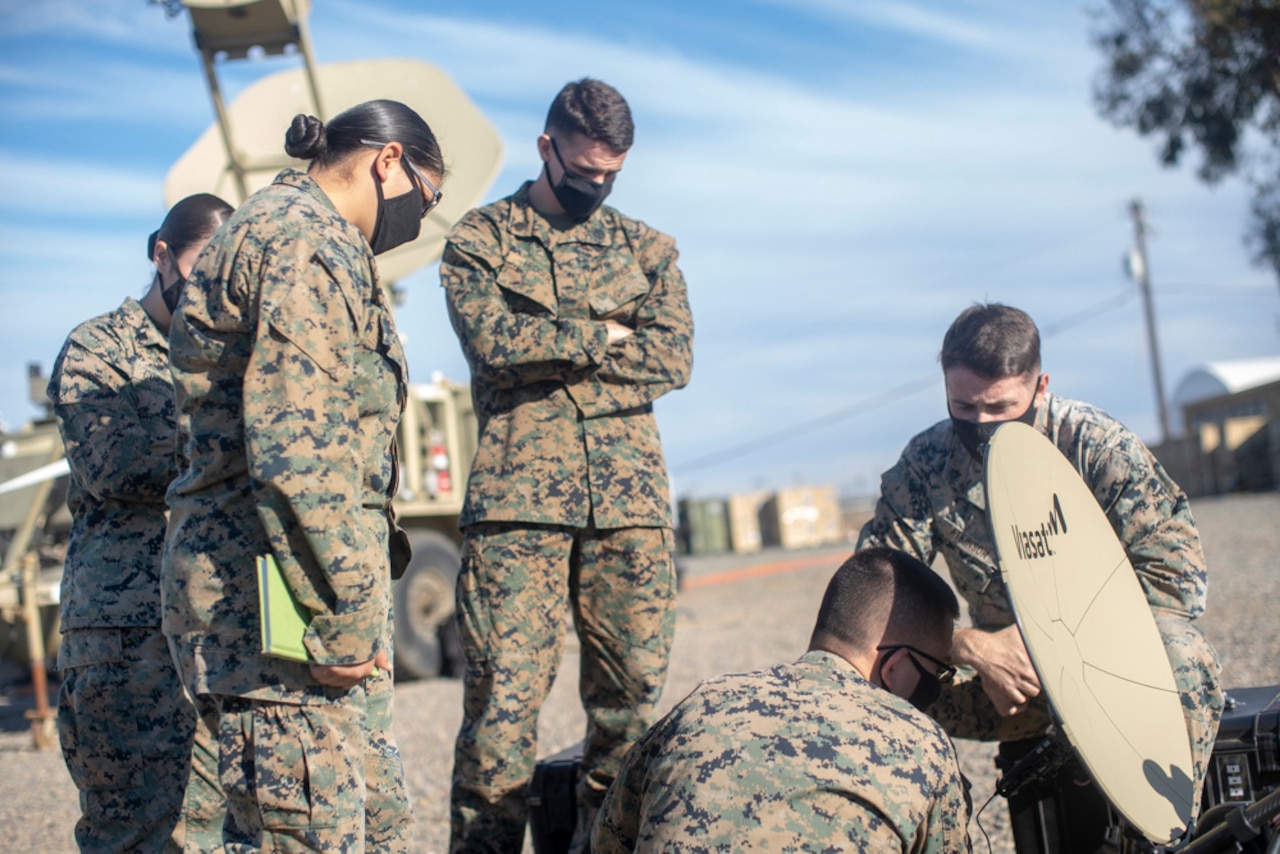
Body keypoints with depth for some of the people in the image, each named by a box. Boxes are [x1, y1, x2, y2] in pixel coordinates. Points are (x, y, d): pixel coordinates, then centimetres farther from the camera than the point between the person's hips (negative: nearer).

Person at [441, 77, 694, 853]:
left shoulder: (648, 249, 19)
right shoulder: (479, 239, 11)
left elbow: (674, 357, 2)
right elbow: (493, 339, -7)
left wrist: (547, 350, -3)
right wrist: (602, 336, -2)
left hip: (631, 497, 3)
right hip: (519, 497, -3)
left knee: (634, 689, 2)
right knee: (504, 690, -8)